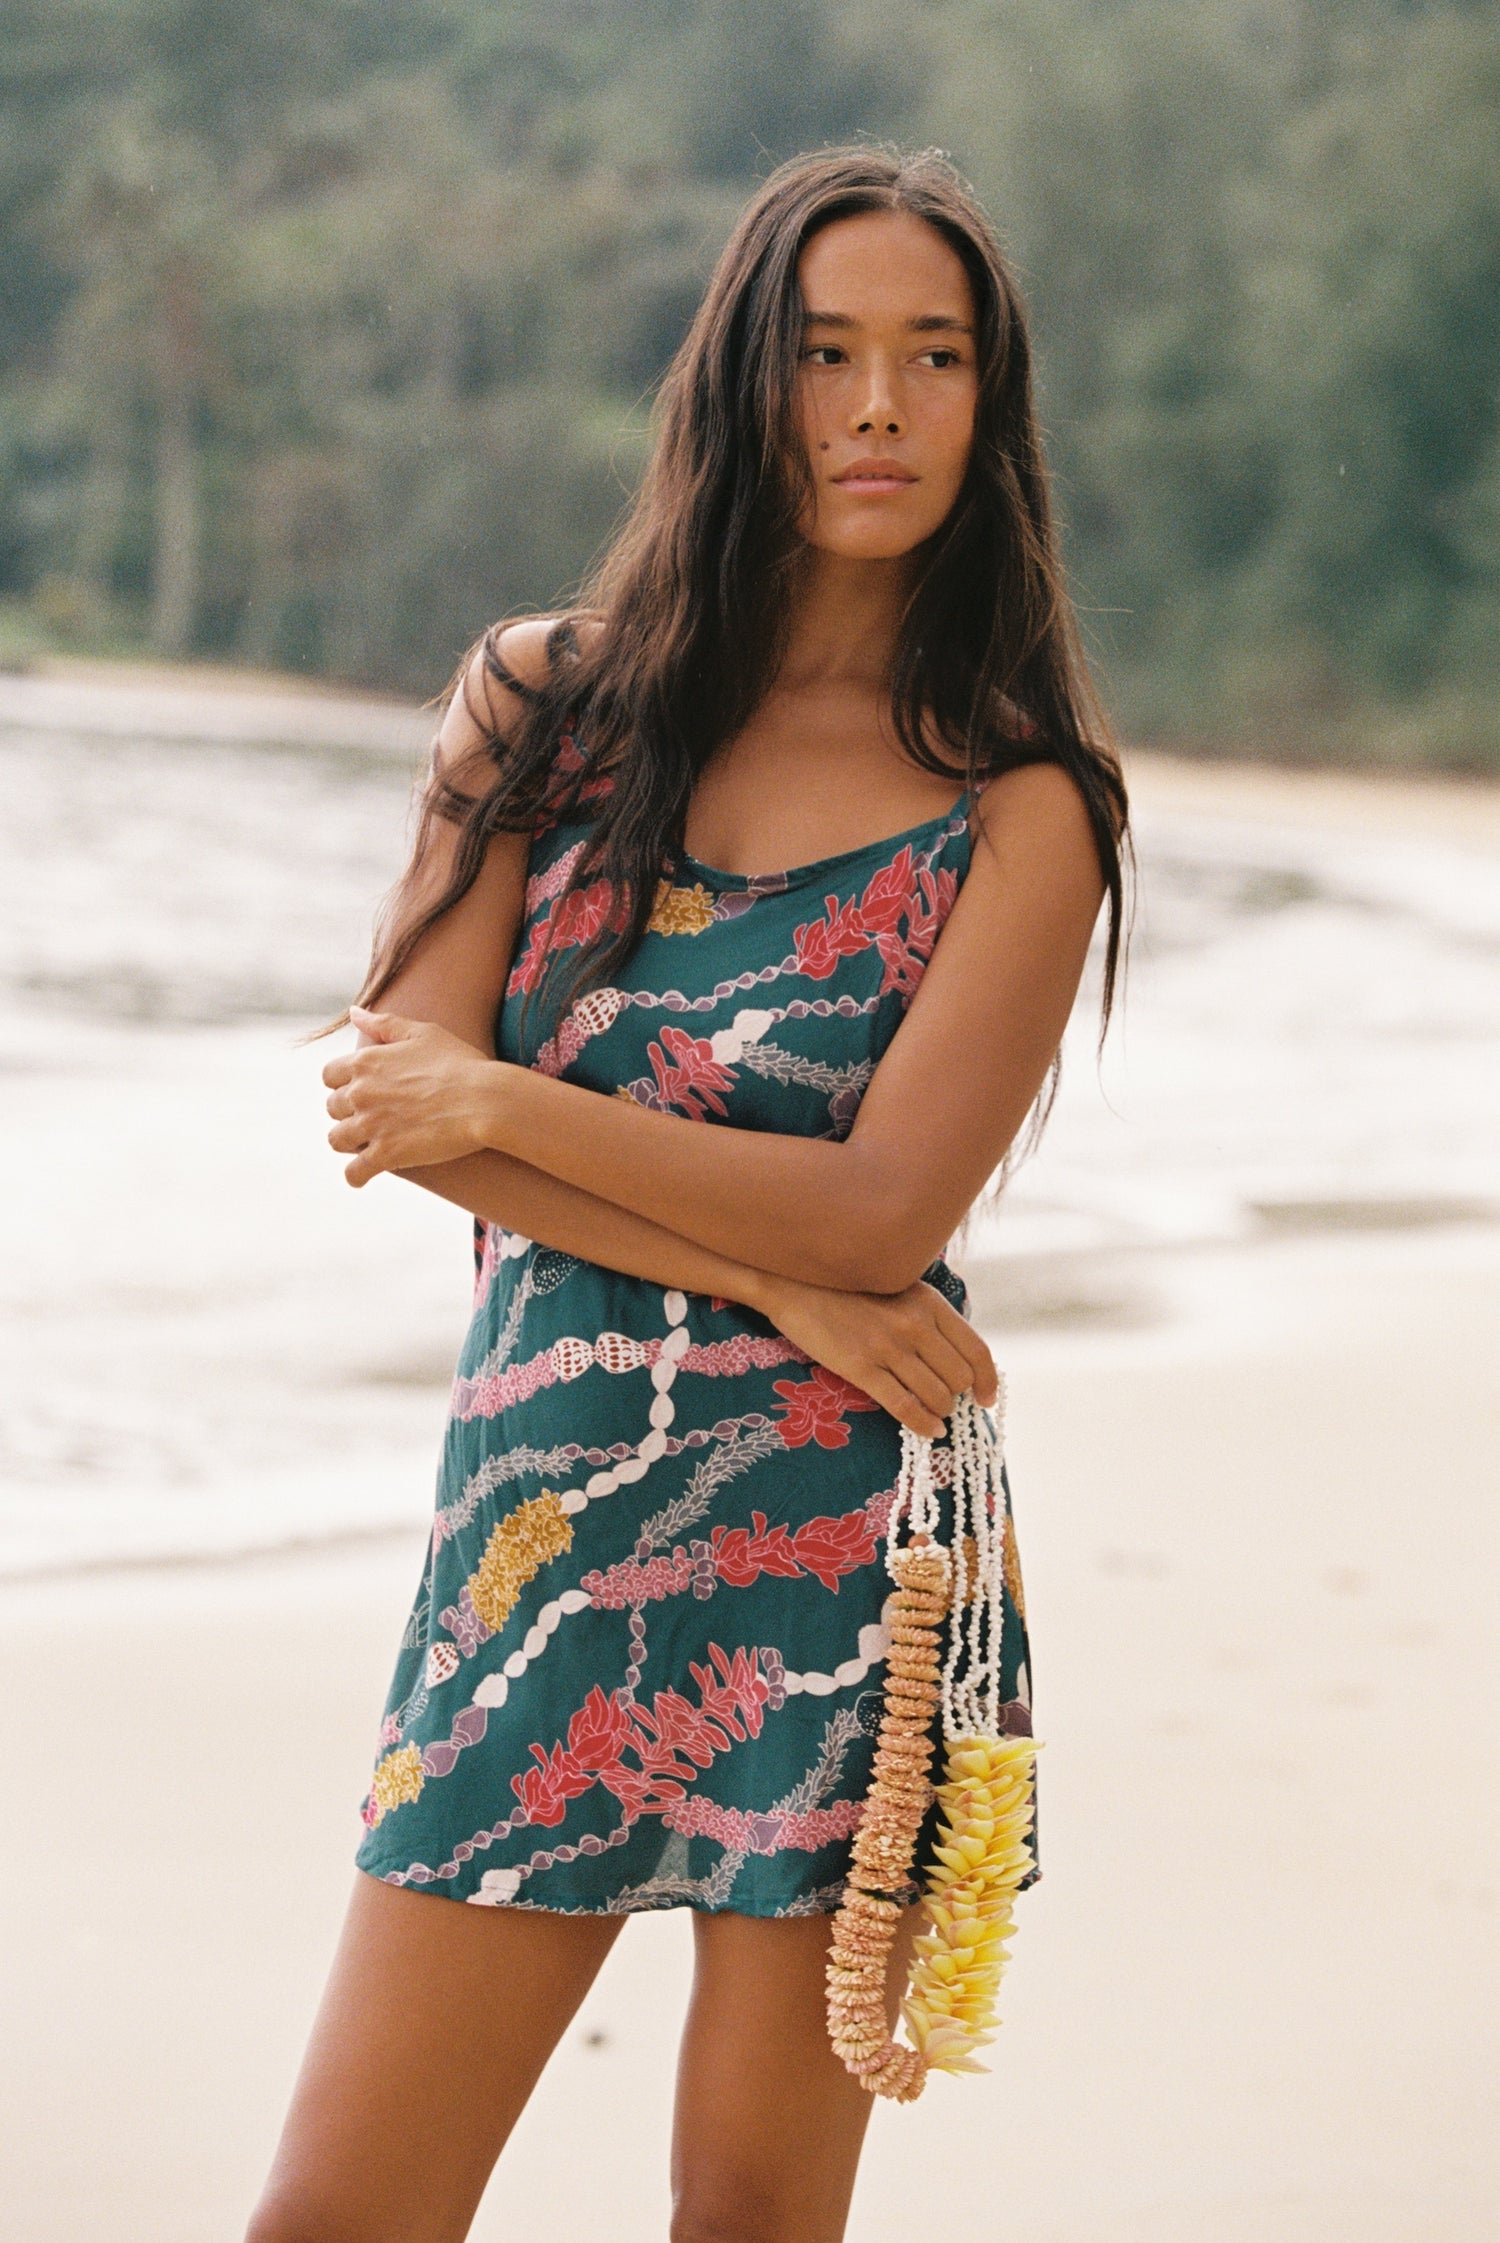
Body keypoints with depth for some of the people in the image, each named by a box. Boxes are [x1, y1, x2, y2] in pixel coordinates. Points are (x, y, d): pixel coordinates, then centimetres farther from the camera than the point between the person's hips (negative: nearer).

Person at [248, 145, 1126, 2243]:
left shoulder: (1021, 803, -1)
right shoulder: (540, 703, 8)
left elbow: (884, 1211, -11)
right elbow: (398, 1093, -3)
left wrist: (504, 1106, -6)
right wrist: (768, 1266, -12)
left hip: (840, 1544, -2)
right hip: (538, 1516, 2)